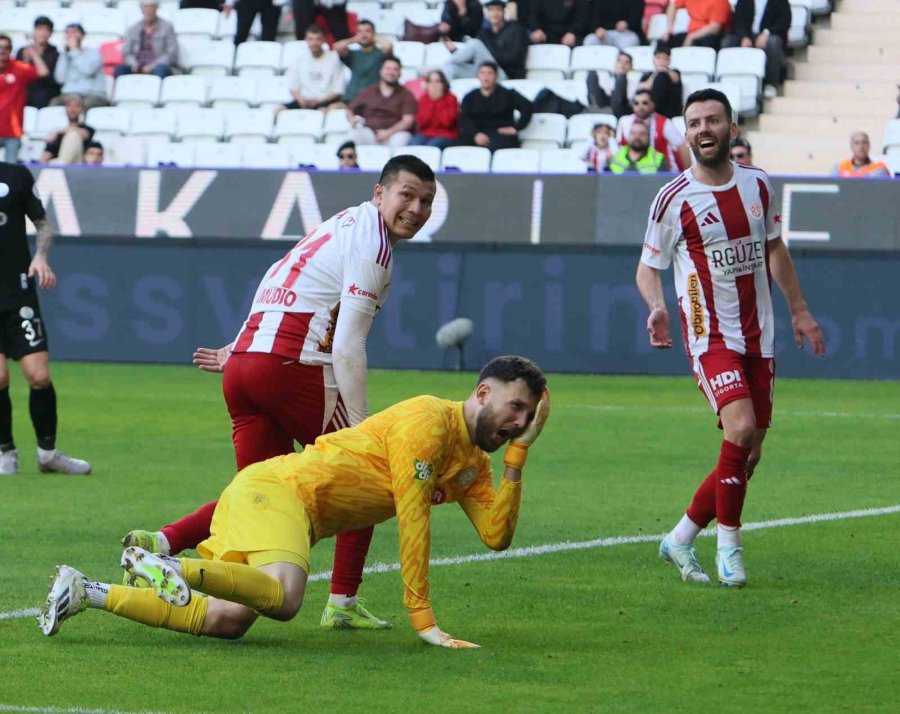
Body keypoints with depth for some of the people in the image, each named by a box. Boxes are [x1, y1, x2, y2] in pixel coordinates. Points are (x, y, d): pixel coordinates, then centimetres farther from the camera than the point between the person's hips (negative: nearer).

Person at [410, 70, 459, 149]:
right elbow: (421, 122, -5)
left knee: (430, 148, -33)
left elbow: (447, 122, -16)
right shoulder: (424, 99, 7)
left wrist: (438, 101, -14)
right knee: (414, 146, -28)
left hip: (445, 136, -3)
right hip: (425, 134, 3)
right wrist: (432, 102, -11)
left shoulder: (451, 99, -3)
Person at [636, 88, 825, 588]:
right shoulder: (673, 199, -8)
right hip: (710, 335, -5)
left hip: (758, 335, 5)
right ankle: (729, 544, -9)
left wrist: (799, 310, 23)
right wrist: (657, 307, -19)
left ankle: (681, 538, 19)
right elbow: (648, 266, 1)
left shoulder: (757, 185, 5)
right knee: (740, 428, -24)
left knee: (749, 454, 4)